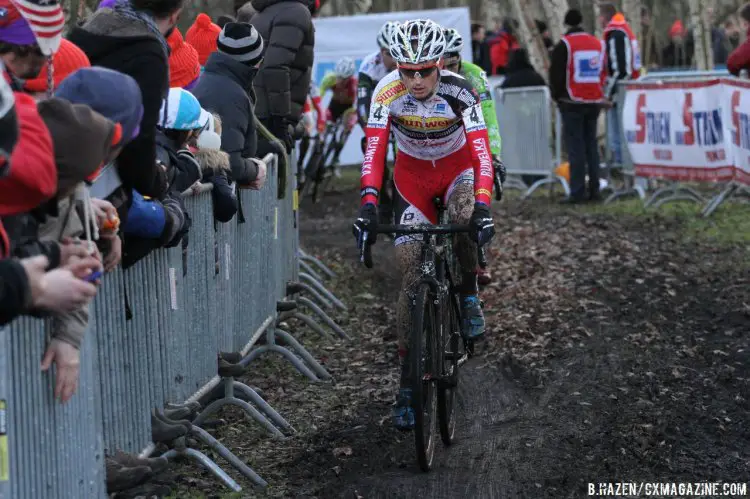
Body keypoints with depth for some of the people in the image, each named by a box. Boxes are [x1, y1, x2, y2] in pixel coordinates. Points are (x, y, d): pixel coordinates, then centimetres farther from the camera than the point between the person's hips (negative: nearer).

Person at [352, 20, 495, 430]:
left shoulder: (459, 91, -29)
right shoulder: (387, 92, -26)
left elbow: (482, 153, -35)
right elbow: (374, 151, -28)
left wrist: (483, 207, -48)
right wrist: (368, 205, -41)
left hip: (458, 167, -1)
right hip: (412, 174, 1)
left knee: (464, 214, -36)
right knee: (412, 275, -7)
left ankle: (469, 295, -7)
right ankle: (407, 382, 0)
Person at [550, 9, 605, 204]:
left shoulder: (564, 45, -9)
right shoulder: (598, 43, 8)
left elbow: (556, 74, -5)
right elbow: (603, 73, 16)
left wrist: (557, 96, 10)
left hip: (572, 103, -5)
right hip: (594, 102, 5)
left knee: (576, 147, -5)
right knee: (591, 145, 11)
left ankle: (578, 192, -8)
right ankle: (594, 189, 11)